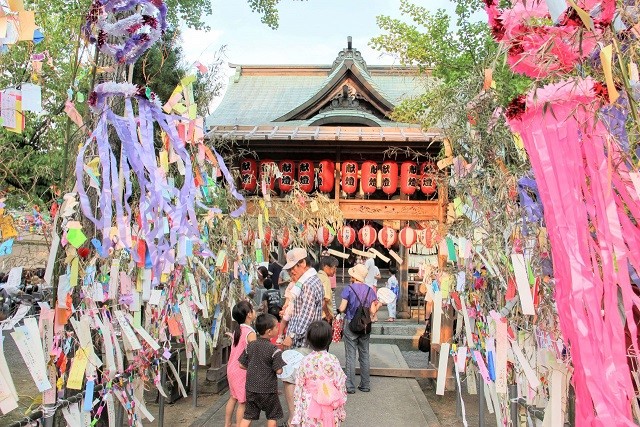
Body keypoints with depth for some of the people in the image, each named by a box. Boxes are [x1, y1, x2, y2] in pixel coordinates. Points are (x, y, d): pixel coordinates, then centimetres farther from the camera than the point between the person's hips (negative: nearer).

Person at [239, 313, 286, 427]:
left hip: (251, 388, 5)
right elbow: (279, 370, -17)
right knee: (272, 416, 14)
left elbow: (242, 365, 5)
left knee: (248, 416, 11)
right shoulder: (274, 350, -17)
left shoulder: (250, 345, -1)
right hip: (268, 390, -5)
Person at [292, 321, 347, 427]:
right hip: (330, 409, -1)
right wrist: (341, 410, 6)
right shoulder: (332, 360, -12)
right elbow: (341, 386, -7)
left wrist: (296, 416, 8)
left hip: (309, 409, 1)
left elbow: (298, 387, -2)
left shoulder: (305, 361, -7)